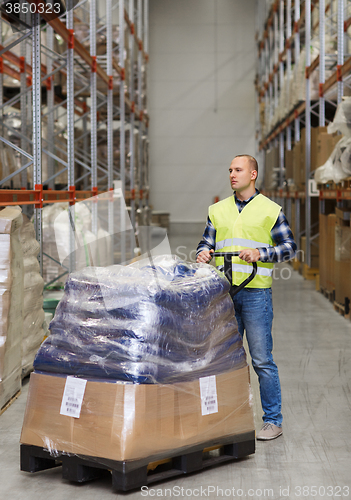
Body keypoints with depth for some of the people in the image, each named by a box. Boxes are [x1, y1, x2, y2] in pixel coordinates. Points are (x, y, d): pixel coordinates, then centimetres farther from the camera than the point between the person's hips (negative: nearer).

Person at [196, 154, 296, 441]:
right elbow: (207, 242, 18)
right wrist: (203, 253, -5)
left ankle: (273, 421, 6)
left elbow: (290, 247, 1)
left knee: (262, 360, -3)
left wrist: (260, 253, -13)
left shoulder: (271, 210, 3)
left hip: (256, 293, -4)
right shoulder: (218, 210, 15)